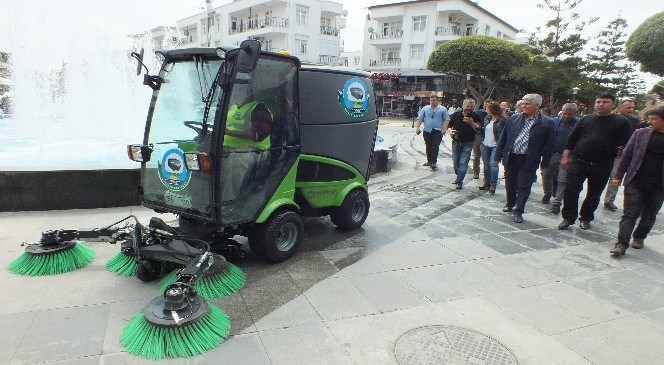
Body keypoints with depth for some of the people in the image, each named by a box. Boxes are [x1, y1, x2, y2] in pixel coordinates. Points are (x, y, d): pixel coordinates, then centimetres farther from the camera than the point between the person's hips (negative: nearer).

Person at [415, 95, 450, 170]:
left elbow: (446, 120, 1)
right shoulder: (425, 109, 8)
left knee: (435, 147, -9)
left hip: (437, 131, -2)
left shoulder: (443, 109, 4)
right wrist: (417, 127, -6)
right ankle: (429, 161, 21)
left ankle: (433, 162, -8)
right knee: (428, 147, 9)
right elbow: (419, 119, 5)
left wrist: (444, 129, -11)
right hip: (427, 131, 3)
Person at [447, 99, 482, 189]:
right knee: (455, 162, 11)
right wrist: (451, 130, -11)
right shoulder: (456, 115, 1)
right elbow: (449, 126, 11)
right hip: (456, 142, 3)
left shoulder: (475, 117, -5)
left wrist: (471, 123, -27)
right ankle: (459, 177, 32)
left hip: (468, 143, -3)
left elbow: (479, 130, -12)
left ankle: (458, 181, -4)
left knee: (463, 163, -9)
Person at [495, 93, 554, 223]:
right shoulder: (514, 119, 5)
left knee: (524, 186, 1)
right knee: (510, 183, 16)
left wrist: (545, 163, -5)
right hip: (511, 157, 3)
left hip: (529, 161, -3)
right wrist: (499, 155, 4)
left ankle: (518, 211, 11)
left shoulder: (546, 124, -3)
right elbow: (503, 137, 7)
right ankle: (510, 204, 37)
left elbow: (549, 145, -2)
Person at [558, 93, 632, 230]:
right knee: (570, 190, -5)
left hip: (602, 167, 0)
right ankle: (568, 218, 6)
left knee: (594, 194, 11)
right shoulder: (585, 120, 7)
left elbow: (626, 145, -1)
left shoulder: (621, 122, 1)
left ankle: (585, 218, 26)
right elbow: (571, 139, 9)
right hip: (579, 163, 1)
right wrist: (565, 156, 3)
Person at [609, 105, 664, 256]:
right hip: (635, 183, -1)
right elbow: (626, 155, 4)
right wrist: (618, 175, 1)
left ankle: (639, 237, 33)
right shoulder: (640, 133, 1)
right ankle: (622, 244, -6)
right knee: (630, 214, -4)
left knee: (649, 216, 14)